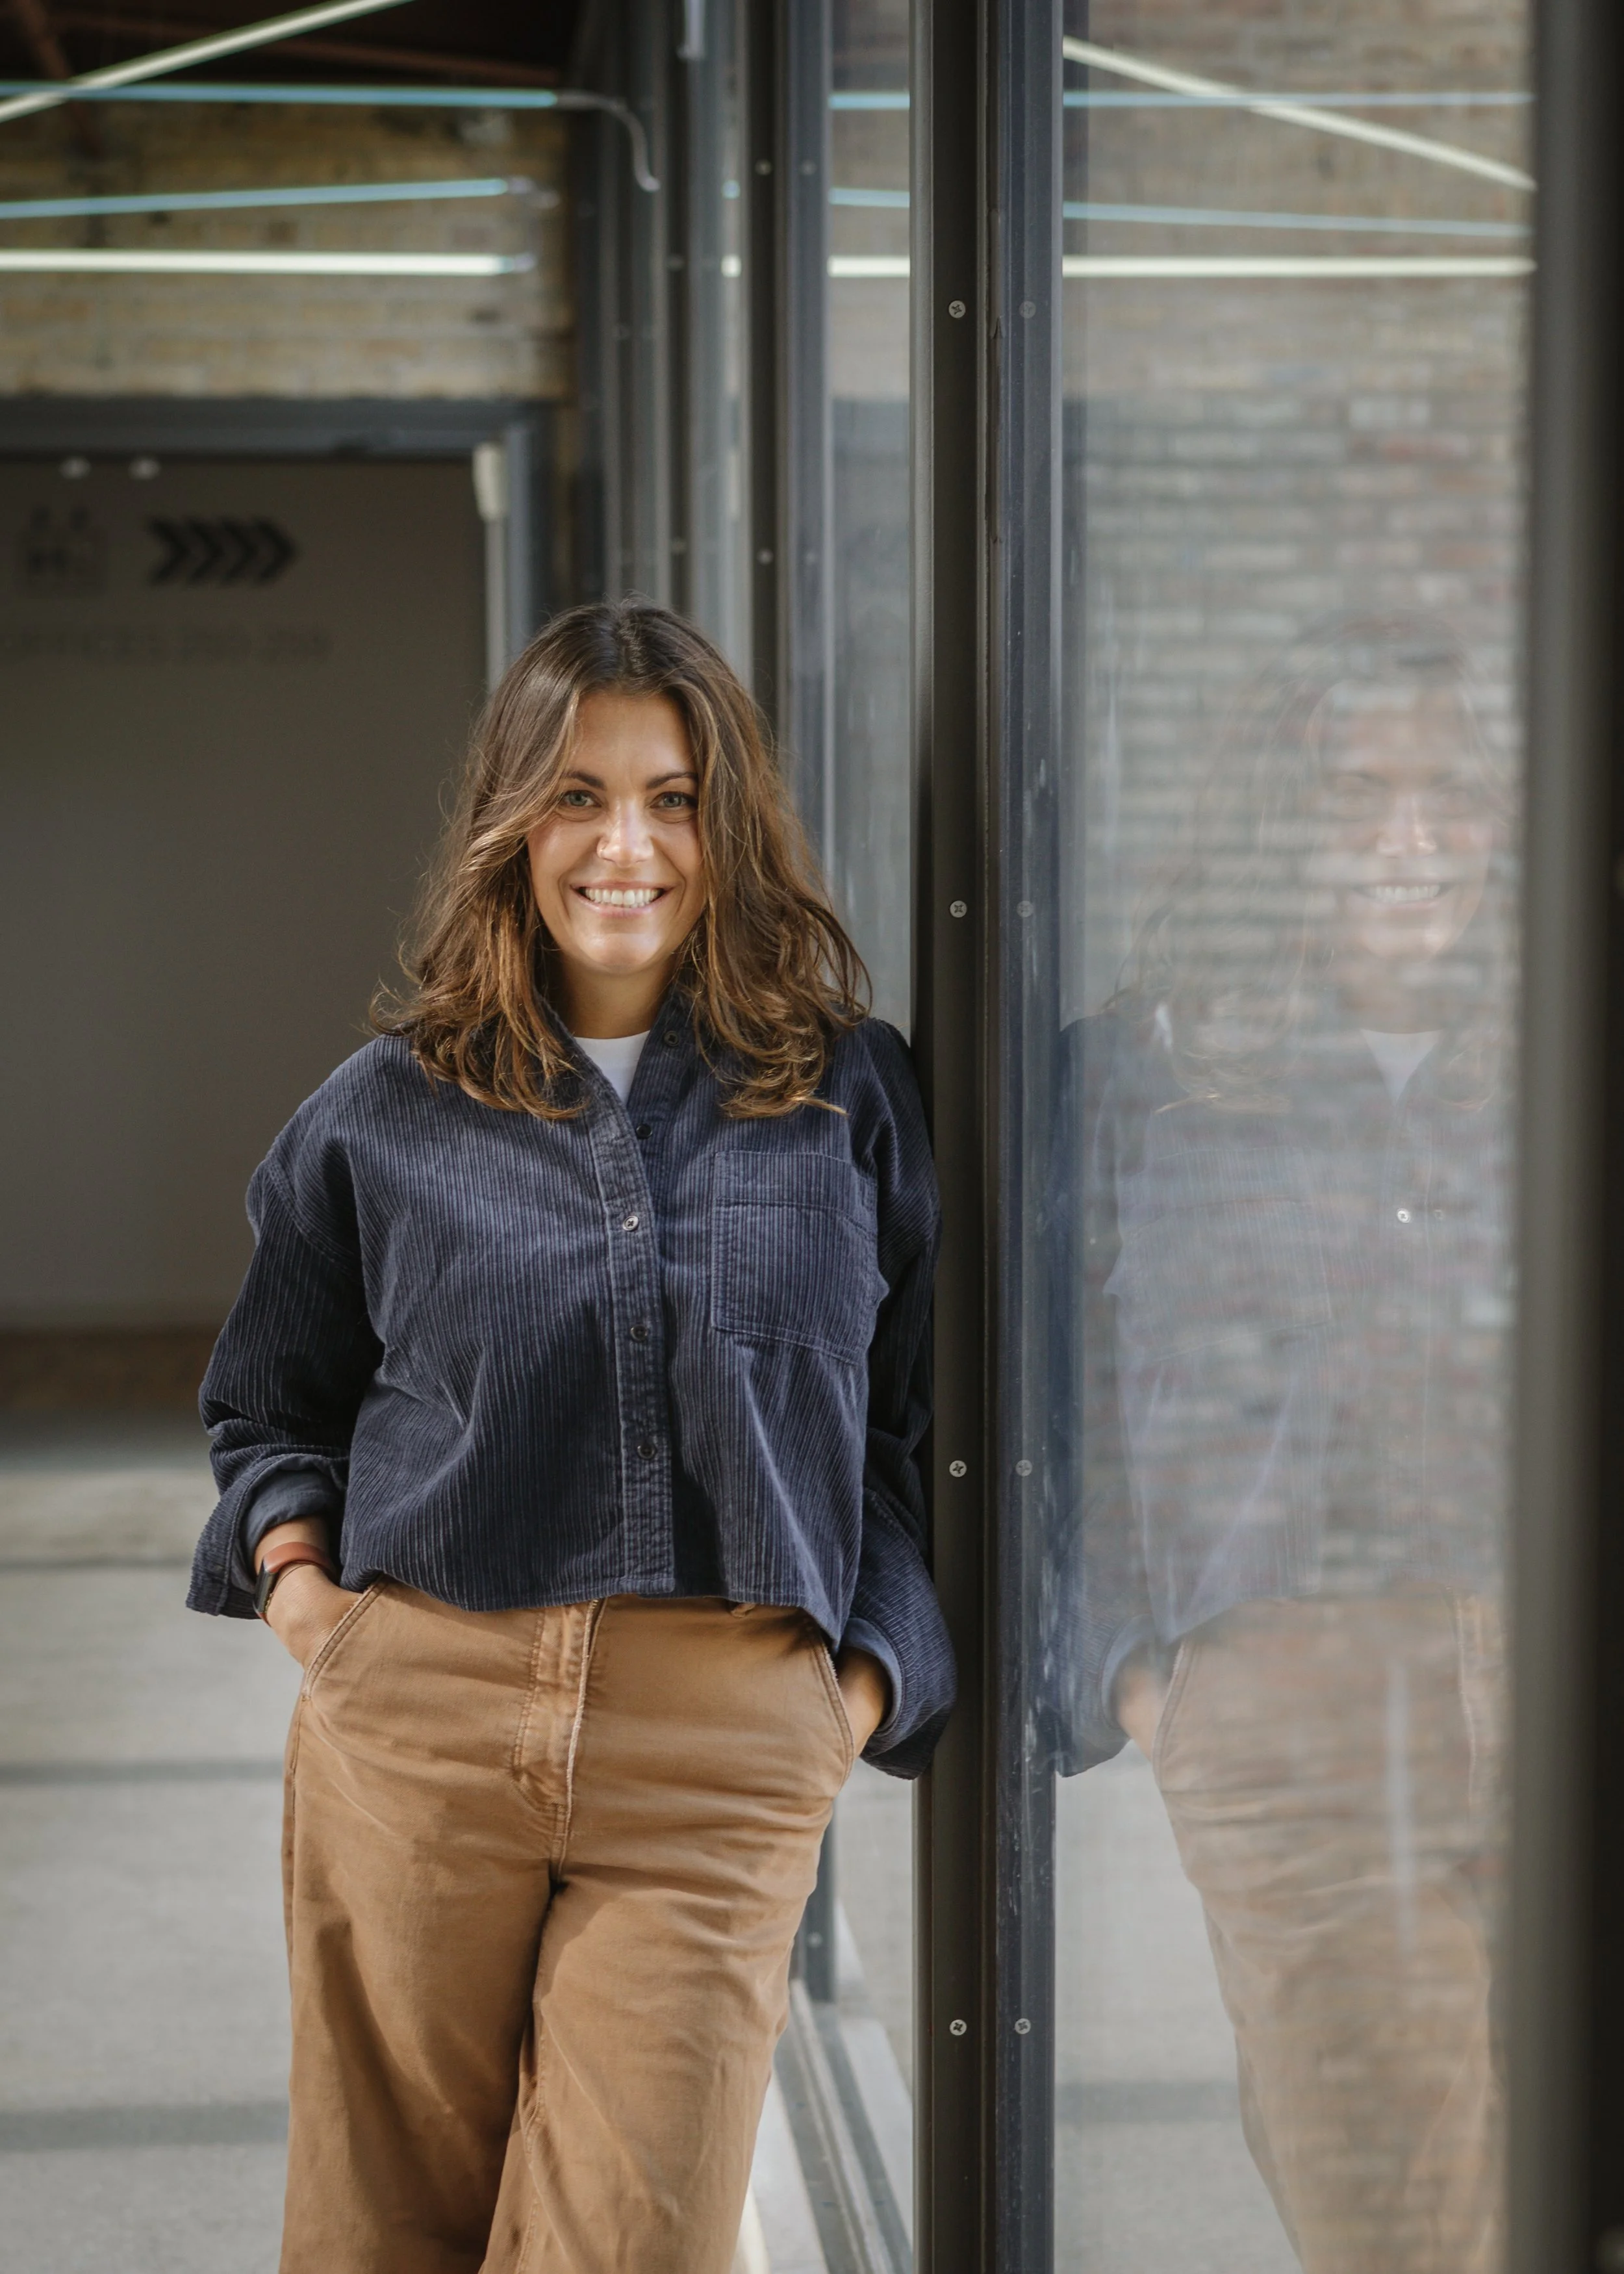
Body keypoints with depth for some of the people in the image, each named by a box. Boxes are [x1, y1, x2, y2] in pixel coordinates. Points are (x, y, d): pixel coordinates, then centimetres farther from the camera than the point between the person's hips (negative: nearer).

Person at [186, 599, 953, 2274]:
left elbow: (916, 1424, 11)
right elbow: (267, 1403, 21)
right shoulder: (383, 1114, 9)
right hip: (415, 1726, 1)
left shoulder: (850, 1098, 7)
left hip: (721, 1755, -1)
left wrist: (869, 1679, 2)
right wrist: (295, 1582, 5)